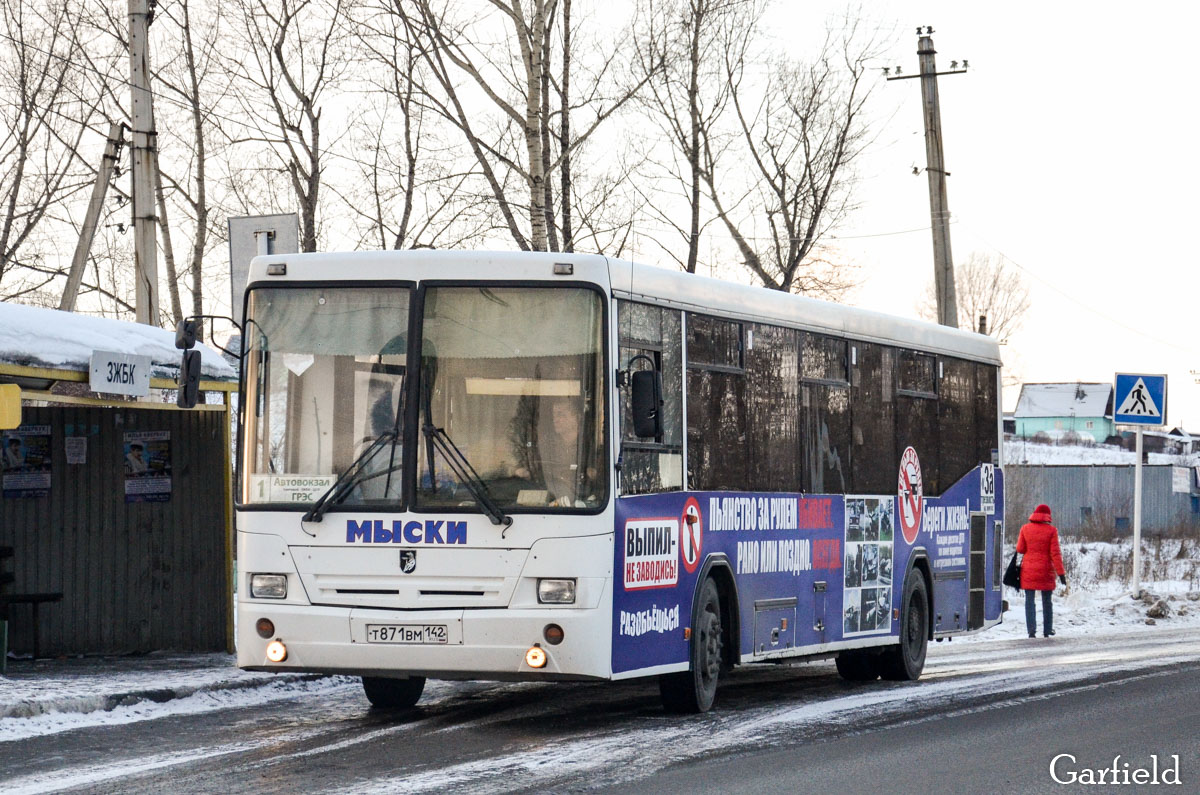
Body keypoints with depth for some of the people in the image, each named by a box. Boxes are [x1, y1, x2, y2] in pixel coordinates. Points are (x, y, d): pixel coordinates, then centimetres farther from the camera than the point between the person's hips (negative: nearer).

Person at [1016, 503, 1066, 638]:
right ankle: (1047, 631, 16)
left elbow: (1020, 549, 1)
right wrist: (1061, 572, -7)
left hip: (1028, 570, 0)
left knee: (1030, 601, 2)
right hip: (1046, 570, 0)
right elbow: (1055, 553, -9)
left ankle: (1031, 629, -13)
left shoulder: (1025, 529, -3)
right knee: (1047, 602, 13)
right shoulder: (1051, 530, -7)